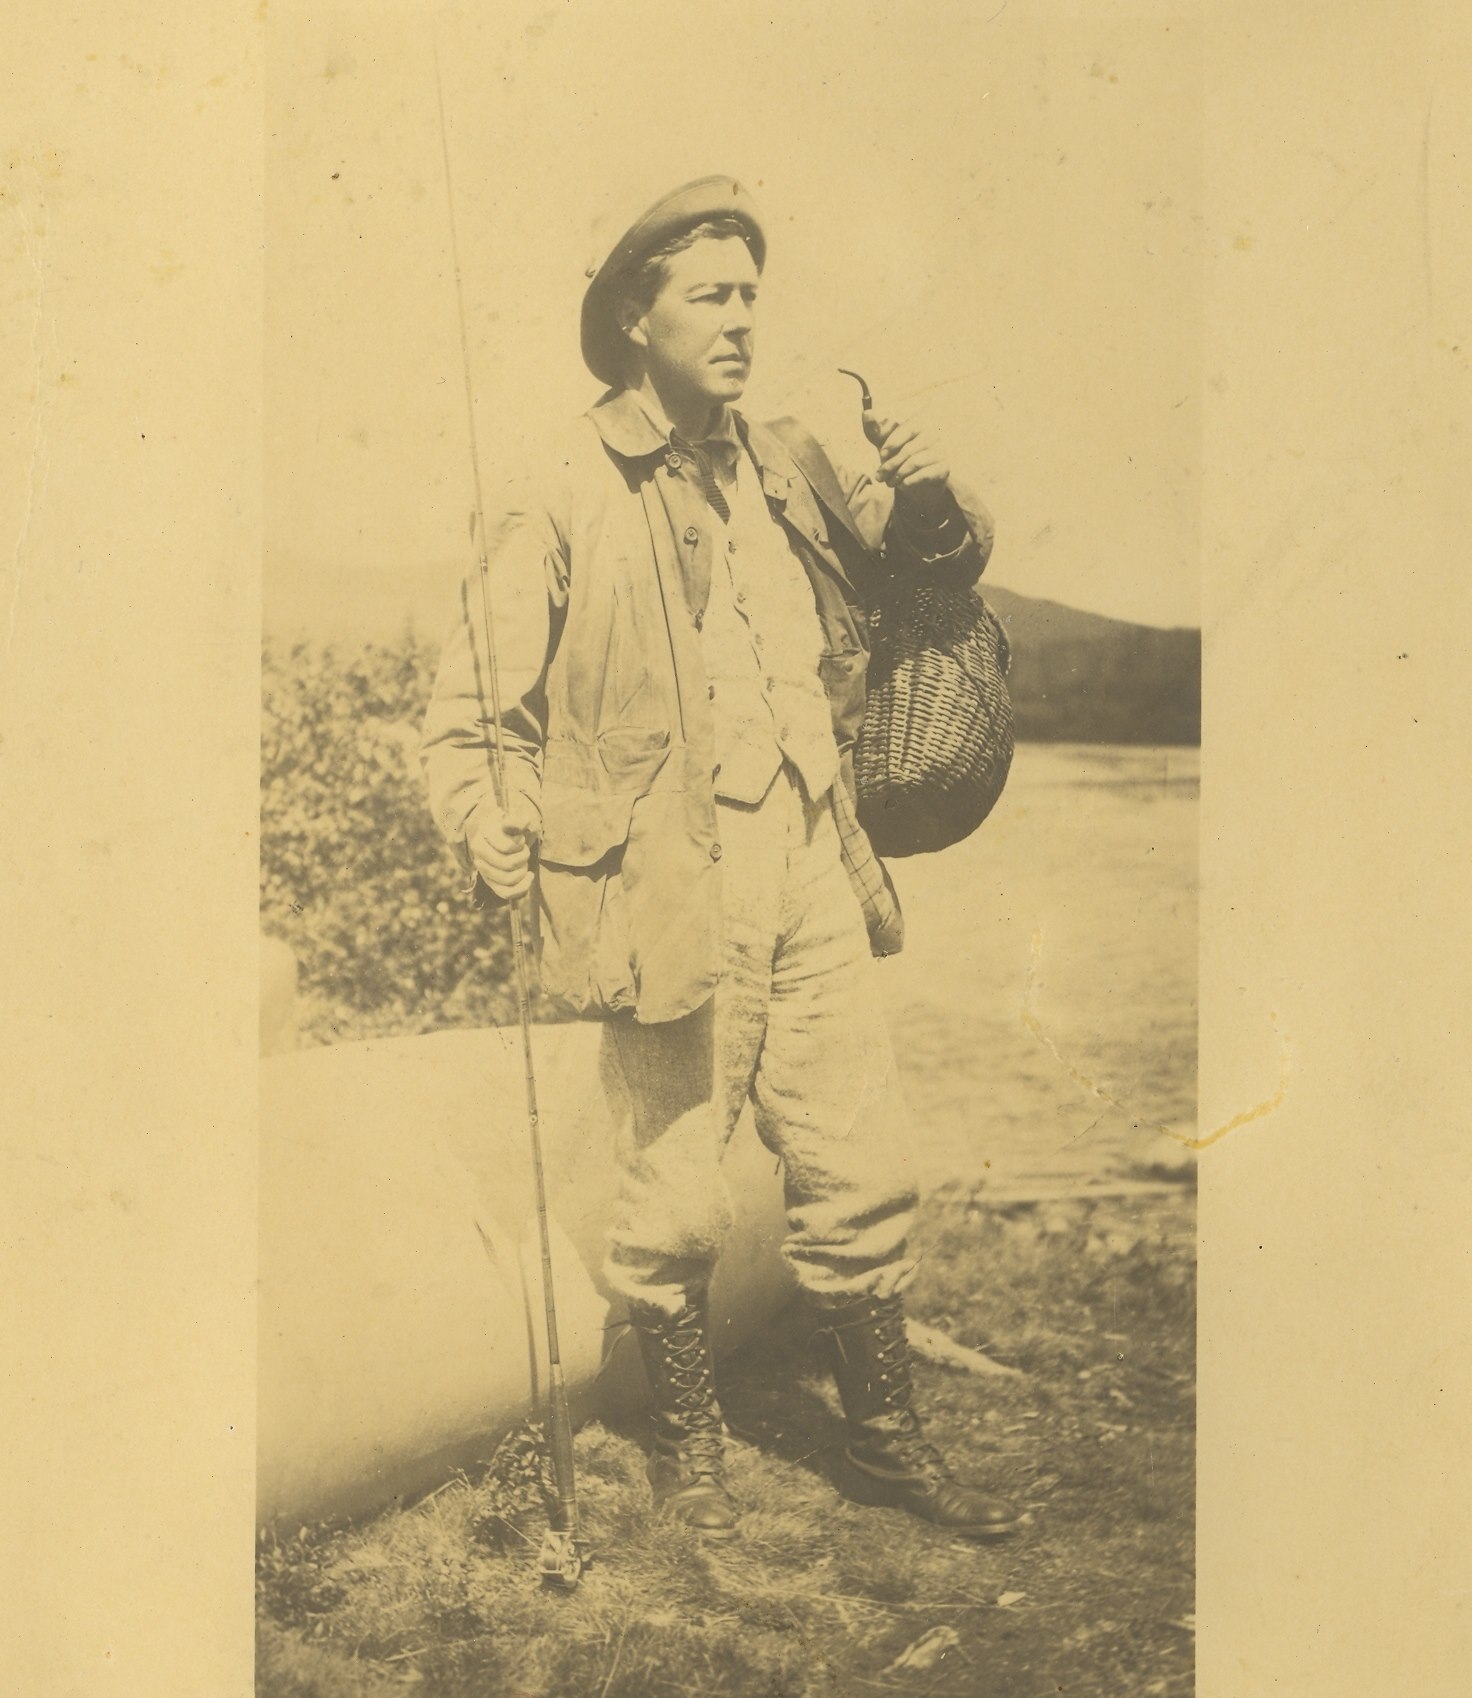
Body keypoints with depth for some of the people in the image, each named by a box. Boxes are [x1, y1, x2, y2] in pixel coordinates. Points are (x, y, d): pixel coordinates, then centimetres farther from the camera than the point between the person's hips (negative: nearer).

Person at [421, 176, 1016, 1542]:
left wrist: (929, 496, 0)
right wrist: (507, 862, -16)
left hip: (811, 877, 5)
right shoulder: (565, 501, -5)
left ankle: (884, 1441, 28)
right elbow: (469, 707, -3)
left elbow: (938, 561, 22)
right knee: (675, 1206, 6)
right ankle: (686, 1444, 29)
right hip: (673, 891, -5)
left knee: (861, 1179, 10)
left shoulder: (784, 468, 11)